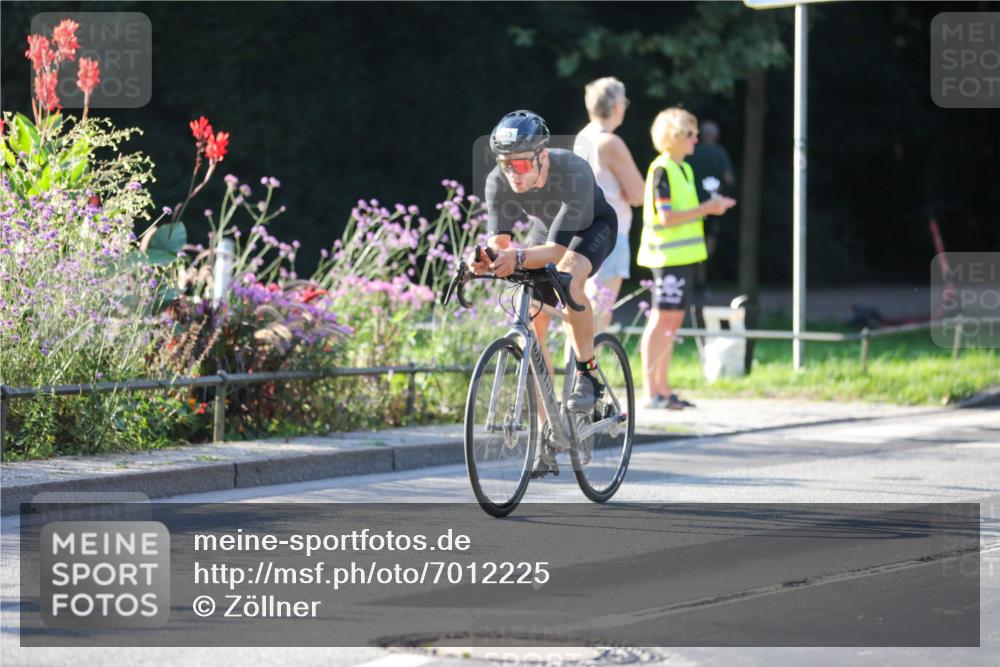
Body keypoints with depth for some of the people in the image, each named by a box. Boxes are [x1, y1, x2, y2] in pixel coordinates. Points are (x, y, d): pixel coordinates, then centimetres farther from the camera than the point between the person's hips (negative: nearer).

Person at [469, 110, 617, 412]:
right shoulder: (498, 181, -28)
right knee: (531, 328, -6)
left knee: (569, 277, -37)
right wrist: (486, 260, -53)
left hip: (591, 226, -5)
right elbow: (498, 241, -29)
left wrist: (518, 258, -63)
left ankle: (587, 376, -24)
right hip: (545, 228, 5)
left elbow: (557, 250, -44)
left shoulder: (574, 173, -40)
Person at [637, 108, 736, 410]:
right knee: (662, 320, -9)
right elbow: (666, 217, -18)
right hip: (667, 254, -9)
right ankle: (651, 392, -7)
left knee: (673, 320, 10)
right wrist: (705, 209, -16)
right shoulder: (662, 170, -12)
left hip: (684, 255, 9)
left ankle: (663, 389, 13)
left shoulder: (684, 169, 16)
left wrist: (711, 206, 7)